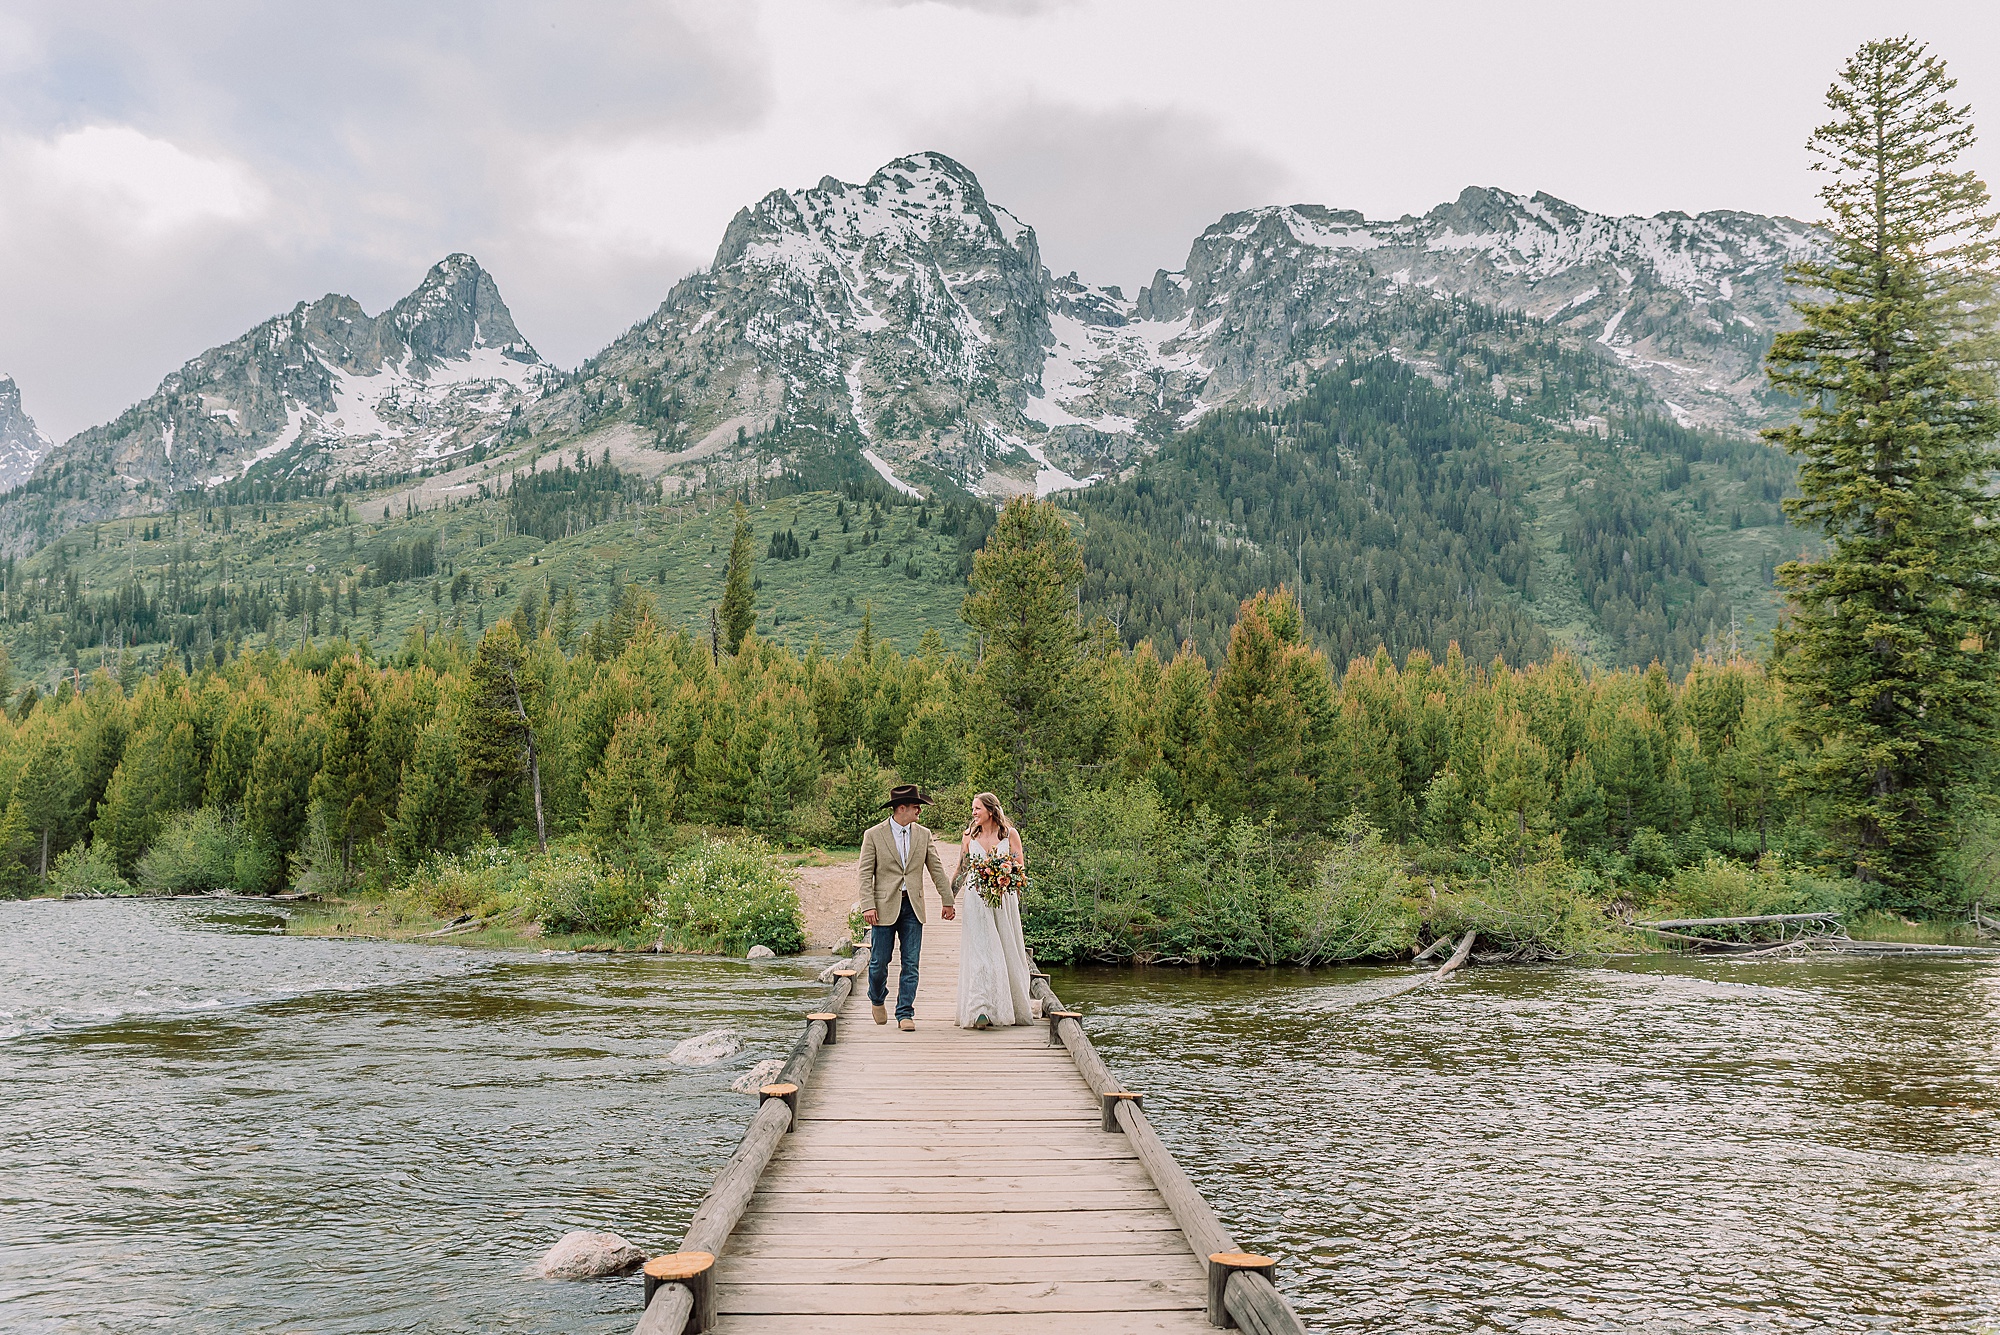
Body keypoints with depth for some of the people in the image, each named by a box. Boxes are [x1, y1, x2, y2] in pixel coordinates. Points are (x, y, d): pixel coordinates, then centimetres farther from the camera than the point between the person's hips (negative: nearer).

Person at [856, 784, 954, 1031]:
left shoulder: (923, 835, 8)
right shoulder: (874, 835, -2)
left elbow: (937, 869, 12)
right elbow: (865, 874, -4)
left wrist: (948, 901, 11)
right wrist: (868, 906, -14)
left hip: (913, 908, 3)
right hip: (884, 906, -3)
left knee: (911, 963, -1)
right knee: (879, 961, 2)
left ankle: (905, 1013, 6)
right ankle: (877, 999, 31)